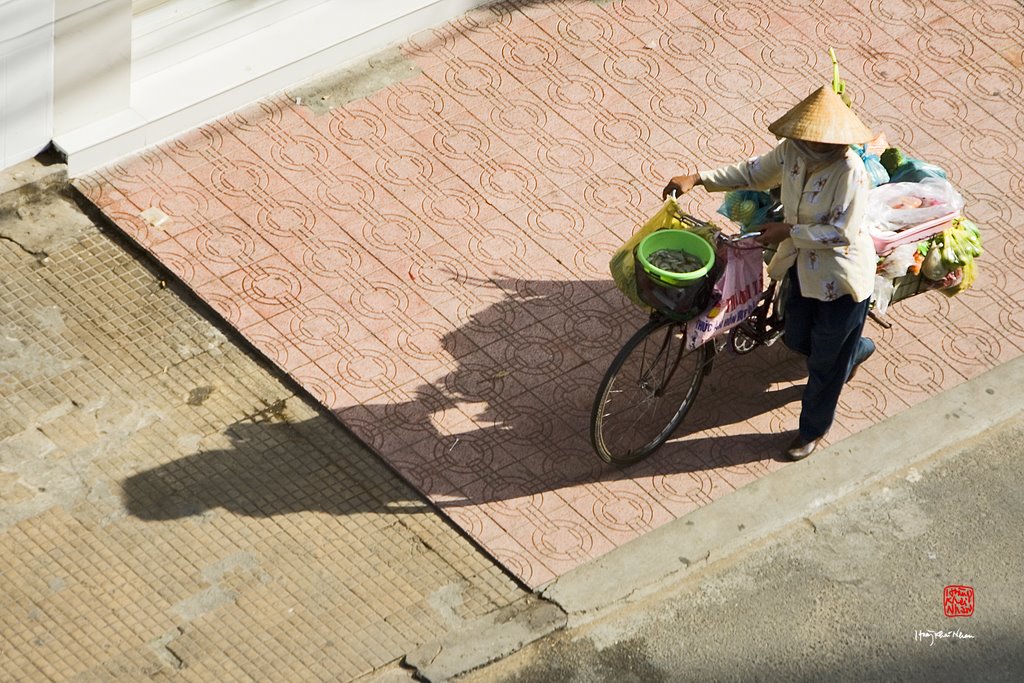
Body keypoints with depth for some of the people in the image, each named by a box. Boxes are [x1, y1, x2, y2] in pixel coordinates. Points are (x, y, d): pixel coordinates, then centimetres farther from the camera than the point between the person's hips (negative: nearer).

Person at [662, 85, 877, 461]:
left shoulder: (849, 170, -32)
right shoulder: (792, 152, -11)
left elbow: (842, 232, -29)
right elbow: (754, 173, 4)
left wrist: (788, 231, -27)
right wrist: (697, 179, -6)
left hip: (841, 274, -7)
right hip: (803, 261, 7)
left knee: (826, 359, 11)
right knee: (797, 339, 26)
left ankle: (813, 429, 35)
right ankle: (857, 349, 57)